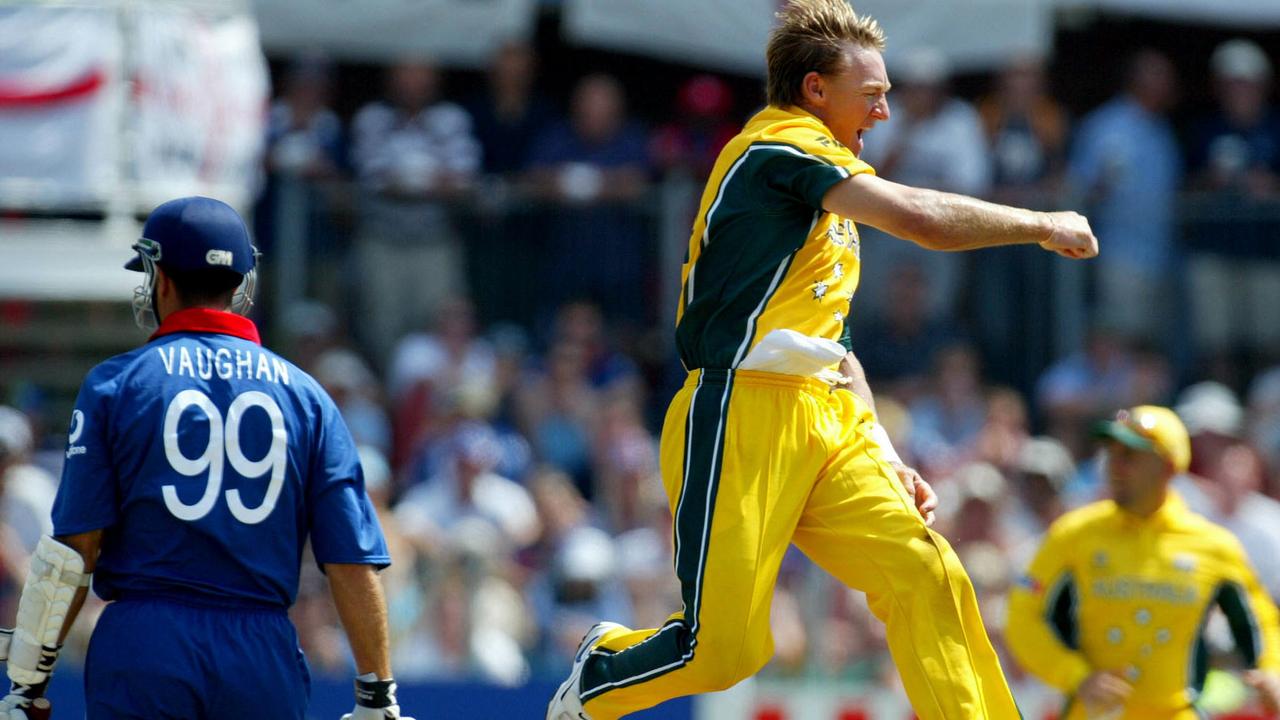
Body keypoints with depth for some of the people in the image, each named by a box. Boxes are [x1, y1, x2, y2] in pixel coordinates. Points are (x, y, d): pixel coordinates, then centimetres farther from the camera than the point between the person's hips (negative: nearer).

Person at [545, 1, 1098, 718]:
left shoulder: (829, 199, 24)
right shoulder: (781, 145, -8)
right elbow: (924, 218, -19)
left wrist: (886, 461, 20)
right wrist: (1042, 225, -6)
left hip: (825, 421, 9)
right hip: (742, 419, -9)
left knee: (929, 577, -11)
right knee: (724, 651, -8)